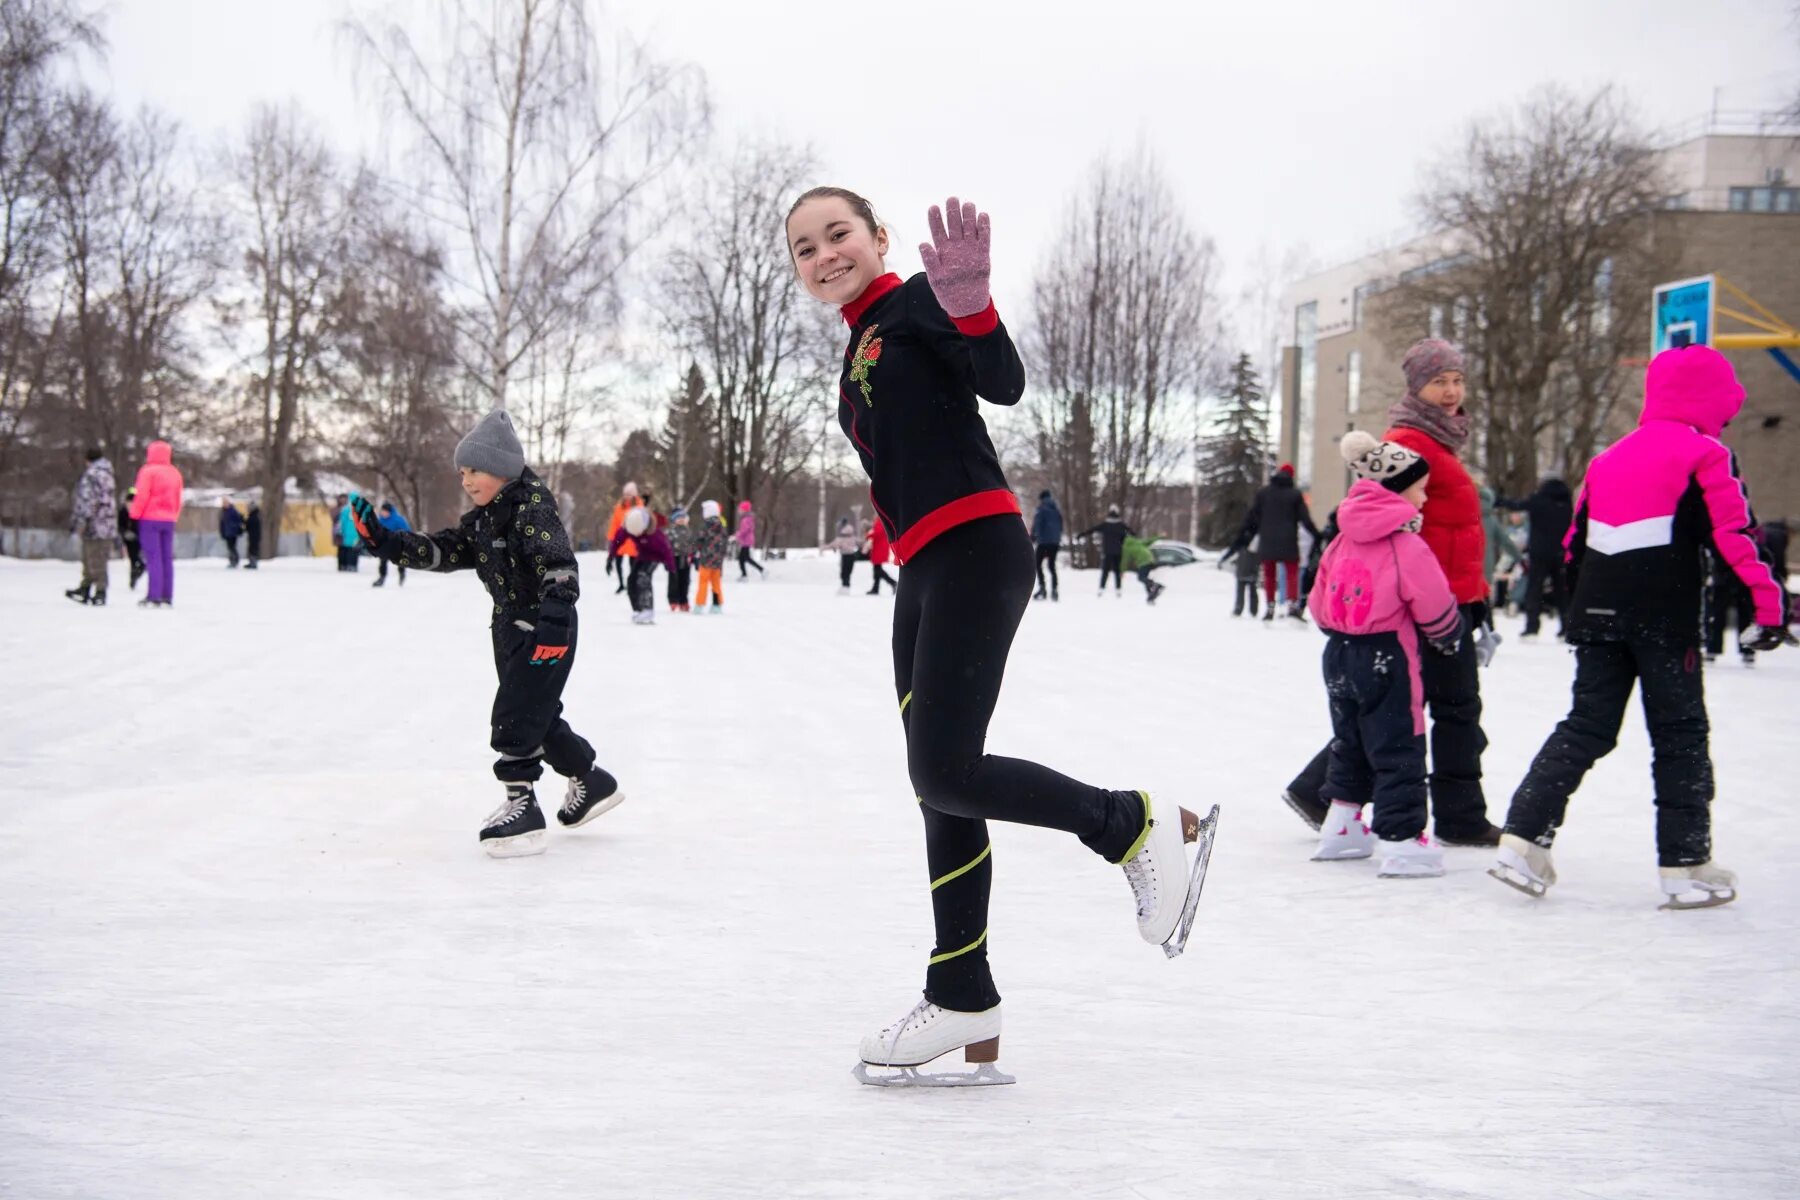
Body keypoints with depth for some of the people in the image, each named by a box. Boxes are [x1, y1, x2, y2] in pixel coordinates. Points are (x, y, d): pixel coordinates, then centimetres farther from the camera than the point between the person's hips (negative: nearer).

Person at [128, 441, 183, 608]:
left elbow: (142, 496, -12)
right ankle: (167, 597, 6)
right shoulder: (175, 473, 12)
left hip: (150, 519, -5)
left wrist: (135, 514, -2)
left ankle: (153, 597, -12)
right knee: (167, 558, 7)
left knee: (153, 558, -8)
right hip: (169, 520, 5)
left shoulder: (148, 471, -7)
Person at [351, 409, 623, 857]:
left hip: (546, 633, -10)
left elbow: (560, 564, -28)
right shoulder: (481, 518, 10)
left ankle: (522, 808, -5)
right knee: (538, 717, 18)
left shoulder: (532, 506, -18)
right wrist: (384, 541, -7)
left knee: (513, 719, -12)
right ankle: (592, 783, 35)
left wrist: (555, 618, -40)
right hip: (511, 630, 10)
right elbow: (441, 551, 4)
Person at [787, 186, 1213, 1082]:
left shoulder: (914, 305, -2)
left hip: (976, 552, -9)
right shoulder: (860, 350, 23)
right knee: (940, 789, 8)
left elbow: (1004, 385, -20)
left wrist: (970, 306, -37)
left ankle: (1136, 825, -1)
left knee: (945, 774, -18)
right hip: (924, 572, 9)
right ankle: (963, 1002, 13)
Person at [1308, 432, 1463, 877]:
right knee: (1398, 751, 0)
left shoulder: (1342, 540, 5)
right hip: (1386, 660, -7)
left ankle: (1341, 830, 26)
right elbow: (1436, 608, -12)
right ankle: (1401, 841, 0)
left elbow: (1319, 603, 11)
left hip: (1339, 655, 7)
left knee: (1350, 744, 20)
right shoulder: (1407, 545, -16)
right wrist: (1450, 636, 8)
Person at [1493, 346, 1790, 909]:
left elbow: (1576, 540, 19)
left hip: (1600, 615, 6)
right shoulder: (1705, 456, -4)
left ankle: (1524, 838, 1)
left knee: (1586, 727, 10)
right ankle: (1685, 866, 5)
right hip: (1666, 620, -6)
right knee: (1680, 736, 4)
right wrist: (1769, 604, -6)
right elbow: (1733, 537, -11)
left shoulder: (1610, 457, 16)